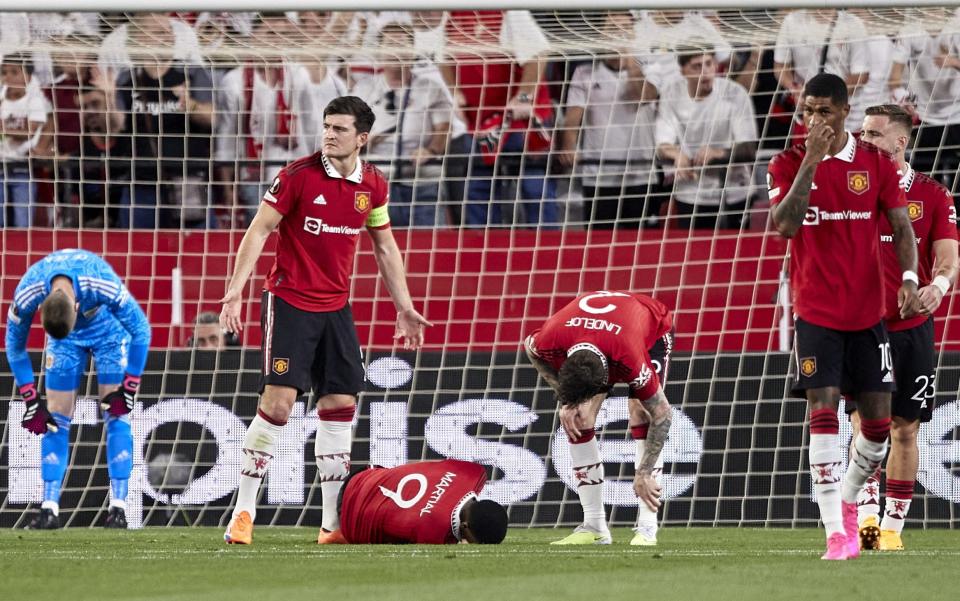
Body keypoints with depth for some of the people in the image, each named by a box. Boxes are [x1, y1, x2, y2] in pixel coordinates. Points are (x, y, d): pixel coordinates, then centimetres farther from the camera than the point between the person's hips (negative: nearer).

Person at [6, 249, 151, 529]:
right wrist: (31, 399, -15)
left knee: (116, 413, -11)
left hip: (108, 327, -2)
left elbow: (141, 330, -23)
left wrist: (129, 388, -21)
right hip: (62, 337, 2)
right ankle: (49, 508, -4)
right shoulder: (27, 295, -34)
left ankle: (118, 506, -10)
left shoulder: (103, 285, -41)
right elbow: (14, 347, -14)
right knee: (55, 418, -5)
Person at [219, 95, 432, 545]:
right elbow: (259, 231, -9)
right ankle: (243, 512, -6)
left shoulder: (373, 186, 4)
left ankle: (333, 522, 9)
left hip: (335, 306, 5)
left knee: (340, 403, 3)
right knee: (278, 402, -14)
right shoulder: (298, 175, -11)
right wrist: (235, 292, -17)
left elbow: (385, 247, 17)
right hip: (289, 301, -5)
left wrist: (404, 307, 16)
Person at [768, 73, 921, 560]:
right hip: (815, 313, -2)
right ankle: (837, 532, -13)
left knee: (878, 418, 4)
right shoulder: (788, 164, -2)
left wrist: (909, 276, -11)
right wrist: (810, 160, -22)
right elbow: (784, 225, -17)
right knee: (823, 411, -12)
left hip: (868, 312, 2)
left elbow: (901, 226, 6)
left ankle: (848, 498, 31)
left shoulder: (876, 163, 2)